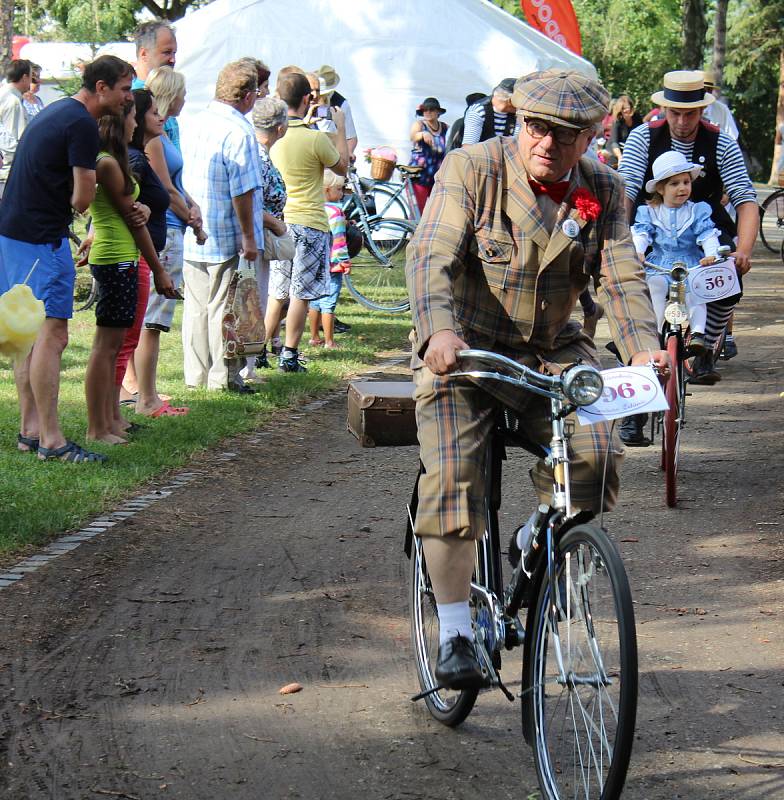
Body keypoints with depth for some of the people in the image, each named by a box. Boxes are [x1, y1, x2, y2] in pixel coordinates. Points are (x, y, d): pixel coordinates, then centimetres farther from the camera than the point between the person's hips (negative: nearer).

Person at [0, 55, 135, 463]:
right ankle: (50, 440, -10)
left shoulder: (55, 112, 18)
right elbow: (82, 199, -16)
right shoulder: (82, 124, -14)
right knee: (52, 334, -10)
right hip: (42, 239, -10)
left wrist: (124, 212, 14)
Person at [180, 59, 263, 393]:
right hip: (227, 238, -7)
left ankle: (196, 374, 19)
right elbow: (243, 191, -19)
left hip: (192, 237, 7)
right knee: (224, 308, 1)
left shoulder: (195, 124, 7)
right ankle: (223, 377, 6)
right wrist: (249, 237, -13)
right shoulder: (239, 132, -17)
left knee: (196, 306, 13)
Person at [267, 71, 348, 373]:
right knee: (301, 293, 1)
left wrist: (308, 124, 25)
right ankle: (289, 355, 3)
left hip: (277, 221, 5)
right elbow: (341, 167, 0)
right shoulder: (315, 138, -17)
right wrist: (340, 128, 8)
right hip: (309, 223, -5)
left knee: (276, 293, 15)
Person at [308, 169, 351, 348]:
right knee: (328, 304, -6)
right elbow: (338, 238, -17)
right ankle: (329, 342, -4)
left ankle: (314, 337, 23)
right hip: (332, 263, -8)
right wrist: (345, 260, -13)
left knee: (315, 302, 15)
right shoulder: (335, 211, -15)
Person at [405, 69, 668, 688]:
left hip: (552, 351, 3)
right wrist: (440, 331, -40)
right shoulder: (470, 170, -11)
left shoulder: (603, 190, -1)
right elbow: (431, 256, -21)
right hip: (463, 350, -3)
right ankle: (455, 633, -7)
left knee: (595, 454, -21)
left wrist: (643, 348, -29)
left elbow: (622, 277, -9)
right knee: (451, 477, -19)